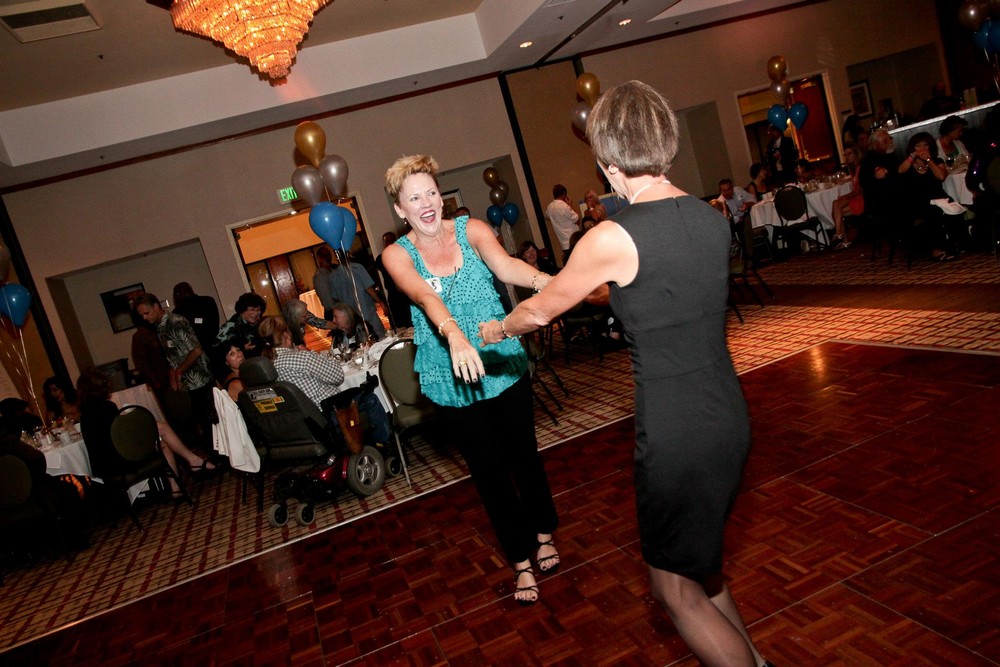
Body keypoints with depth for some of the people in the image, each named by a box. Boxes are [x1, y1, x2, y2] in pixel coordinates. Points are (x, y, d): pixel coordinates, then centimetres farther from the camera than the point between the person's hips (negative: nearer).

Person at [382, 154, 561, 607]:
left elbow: (505, 265, -24)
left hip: (504, 364, 1)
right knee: (489, 469, 10)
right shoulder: (398, 255, -6)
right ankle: (521, 560, 27)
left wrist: (543, 280, -46)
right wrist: (454, 334, -46)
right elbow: (424, 295, -27)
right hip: (454, 379, 0)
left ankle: (543, 533, 40)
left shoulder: (471, 230, -5)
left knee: (524, 453, 14)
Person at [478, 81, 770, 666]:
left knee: (677, 590, 14)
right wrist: (596, 288, 33)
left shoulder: (612, 239, -18)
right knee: (700, 563, 28)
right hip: (730, 417, 8)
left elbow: (541, 311, -1)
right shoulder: (712, 218, 2)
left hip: (675, 435, -8)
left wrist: (497, 330, 19)